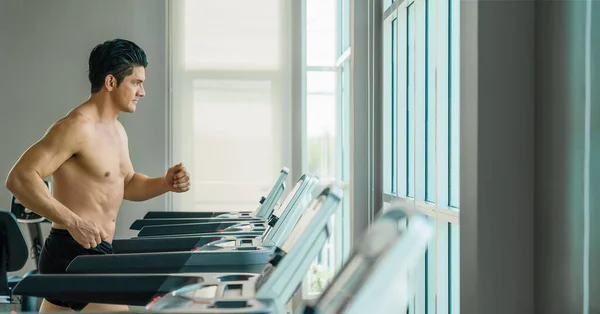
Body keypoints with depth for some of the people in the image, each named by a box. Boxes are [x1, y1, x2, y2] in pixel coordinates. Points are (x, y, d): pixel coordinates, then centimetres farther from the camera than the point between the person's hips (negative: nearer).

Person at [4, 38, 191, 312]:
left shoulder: (115, 129, 14)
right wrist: (73, 222, -30)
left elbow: (125, 183, 26)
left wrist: (165, 184, 6)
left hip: (96, 251, 10)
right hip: (74, 252, -10)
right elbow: (19, 178, -23)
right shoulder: (77, 126, -17)